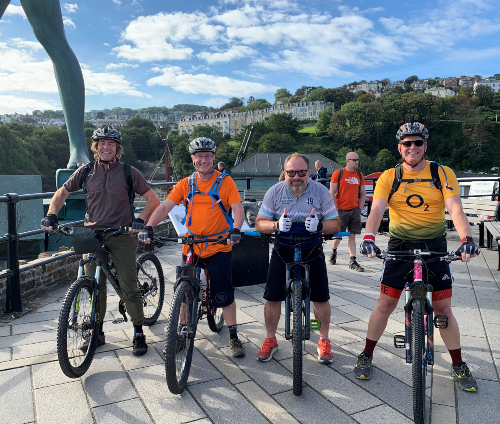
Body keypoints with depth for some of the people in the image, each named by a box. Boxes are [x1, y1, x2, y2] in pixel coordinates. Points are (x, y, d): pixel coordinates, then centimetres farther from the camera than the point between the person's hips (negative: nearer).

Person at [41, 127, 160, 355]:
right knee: (95, 286, 8)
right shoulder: (86, 171, 5)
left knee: (129, 287, -3)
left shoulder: (129, 172, -2)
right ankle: (97, 332, 25)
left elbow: (153, 200, -2)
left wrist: (139, 220, -16)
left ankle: (139, 333, 11)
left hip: (122, 236, -3)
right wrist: (51, 216, 0)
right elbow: (61, 193, 16)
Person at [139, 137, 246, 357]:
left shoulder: (225, 182, -2)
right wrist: (148, 227, -18)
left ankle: (233, 337, 15)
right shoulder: (185, 184, 5)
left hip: (219, 246, -3)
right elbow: (165, 207, -2)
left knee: (223, 293, -1)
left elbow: (238, 209, -10)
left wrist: (235, 230, -29)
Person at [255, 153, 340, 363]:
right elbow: (259, 223, -8)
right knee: (272, 297, 0)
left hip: (312, 251, 0)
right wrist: (276, 225, -29)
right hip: (282, 250, 0)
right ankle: (270, 340, 21)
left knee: (321, 298, 2)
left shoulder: (321, 191, -8)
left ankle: (324, 341, 23)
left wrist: (320, 225, -29)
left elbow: (335, 223, -6)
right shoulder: (275, 191, -8)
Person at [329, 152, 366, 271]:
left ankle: (353, 261, 4)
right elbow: (332, 192, -5)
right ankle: (334, 251, 34)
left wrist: (360, 208, 6)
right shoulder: (338, 173, -4)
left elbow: (363, 193, 15)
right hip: (341, 210, -3)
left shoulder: (360, 175, 10)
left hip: (354, 210, 3)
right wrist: (335, 209, -9)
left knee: (352, 236, 3)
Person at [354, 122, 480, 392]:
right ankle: (366, 356, 20)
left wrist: (467, 239, -30)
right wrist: (368, 238, -33)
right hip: (400, 246, 0)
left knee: (443, 308, 6)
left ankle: (458, 366, 24)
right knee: (385, 303, 3)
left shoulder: (443, 174, -3)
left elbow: (455, 210, -13)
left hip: (435, 246, 0)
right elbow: (377, 210, -14)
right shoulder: (389, 177, -3)